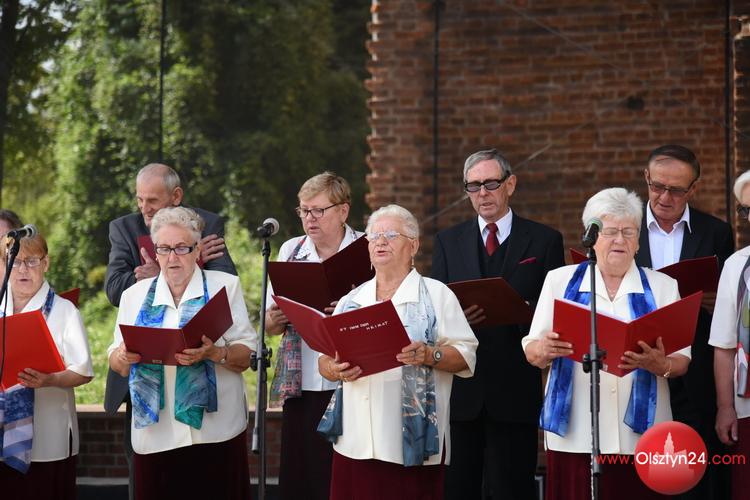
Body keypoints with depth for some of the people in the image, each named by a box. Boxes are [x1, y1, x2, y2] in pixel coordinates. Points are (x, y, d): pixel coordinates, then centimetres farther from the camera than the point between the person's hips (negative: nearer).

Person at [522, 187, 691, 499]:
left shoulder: (662, 286, 11)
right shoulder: (560, 281, 11)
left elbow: (681, 361, 6)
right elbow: (532, 352, 9)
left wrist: (659, 364, -16)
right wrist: (544, 350, -14)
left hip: (640, 434, 0)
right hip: (575, 433, 0)